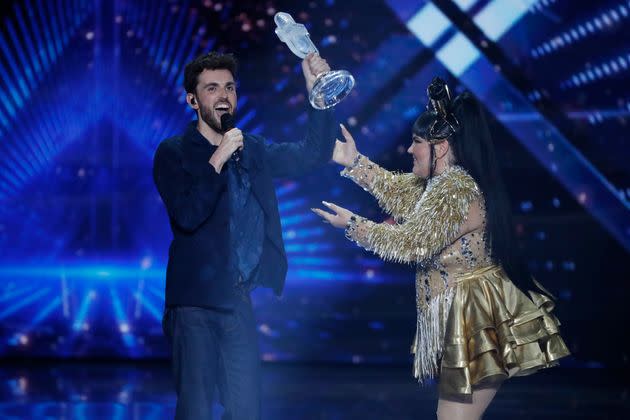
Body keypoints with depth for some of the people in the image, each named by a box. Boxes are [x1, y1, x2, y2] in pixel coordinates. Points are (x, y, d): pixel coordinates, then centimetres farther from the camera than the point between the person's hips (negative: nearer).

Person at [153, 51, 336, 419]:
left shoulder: (253, 150, 11)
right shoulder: (174, 153, -4)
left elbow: (313, 154, 5)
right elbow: (187, 217, -16)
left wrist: (317, 91, -5)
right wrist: (218, 160, -18)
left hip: (240, 302, 5)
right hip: (196, 303, -5)